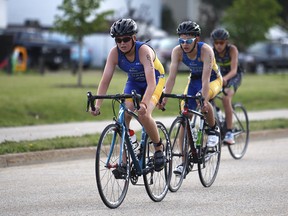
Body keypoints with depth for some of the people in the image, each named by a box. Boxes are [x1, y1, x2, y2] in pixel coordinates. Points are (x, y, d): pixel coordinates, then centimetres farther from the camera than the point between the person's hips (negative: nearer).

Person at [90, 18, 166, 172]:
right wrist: (97, 105, -36)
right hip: (133, 82, 4)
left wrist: (144, 104, -57)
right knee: (124, 117, -16)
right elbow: (105, 80, -24)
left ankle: (159, 146, -2)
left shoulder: (144, 51, -34)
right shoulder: (115, 53, -22)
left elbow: (151, 83, -42)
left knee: (144, 114, -27)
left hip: (155, 80, -4)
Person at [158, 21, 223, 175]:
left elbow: (206, 77, -39)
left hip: (213, 80, -4)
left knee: (203, 100, -37)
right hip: (194, 80, 4)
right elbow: (172, 76, -25)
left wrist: (204, 99, -51)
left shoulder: (206, 50, -32)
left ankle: (213, 129, -9)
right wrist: (164, 98, -37)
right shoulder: (177, 51, -21)